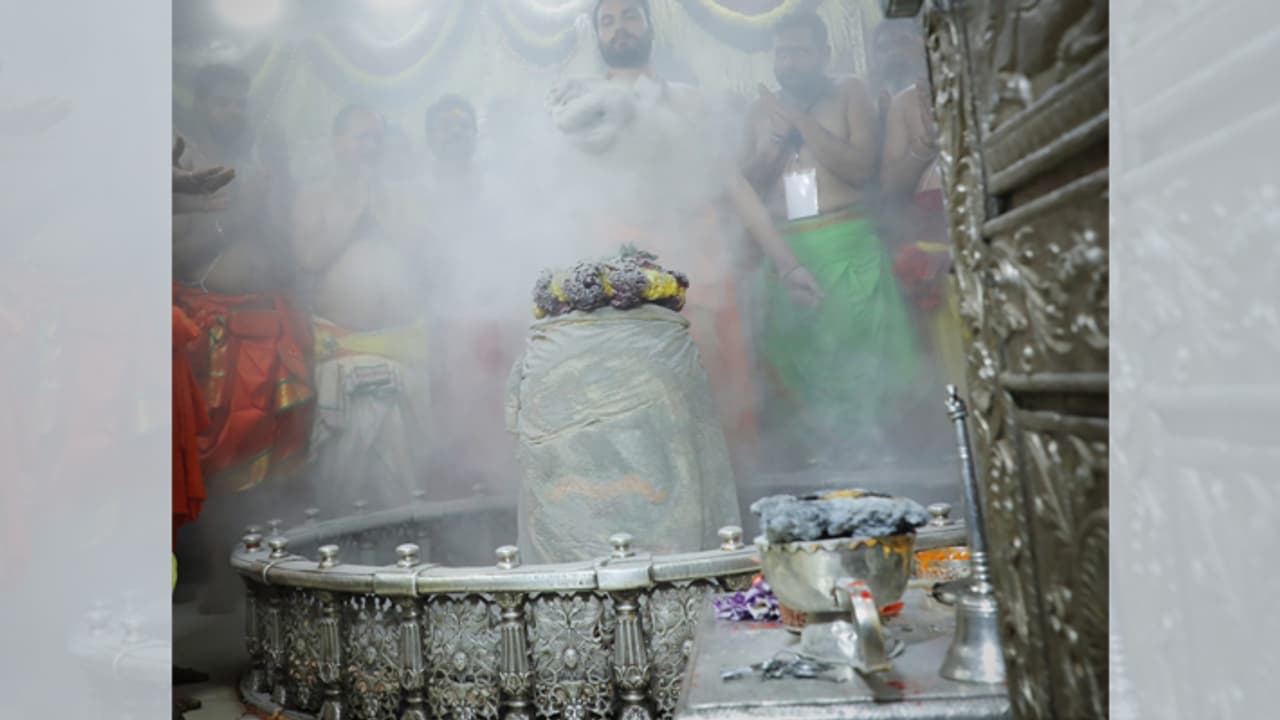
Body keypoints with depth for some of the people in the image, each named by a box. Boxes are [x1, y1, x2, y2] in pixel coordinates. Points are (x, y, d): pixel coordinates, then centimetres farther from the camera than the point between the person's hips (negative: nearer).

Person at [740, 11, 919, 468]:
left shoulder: (848, 93, 8)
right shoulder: (763, 108, 17)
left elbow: (861, 168, -7)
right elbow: (746, 182, 9)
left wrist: (801, 120, -8)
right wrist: (778, 137, -6)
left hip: (847, 246, -3)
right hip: (785, 251, 3)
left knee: (855, 349, -5)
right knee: (790, 352, 0)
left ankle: (862, 451, 8)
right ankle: (809, 452, 10)